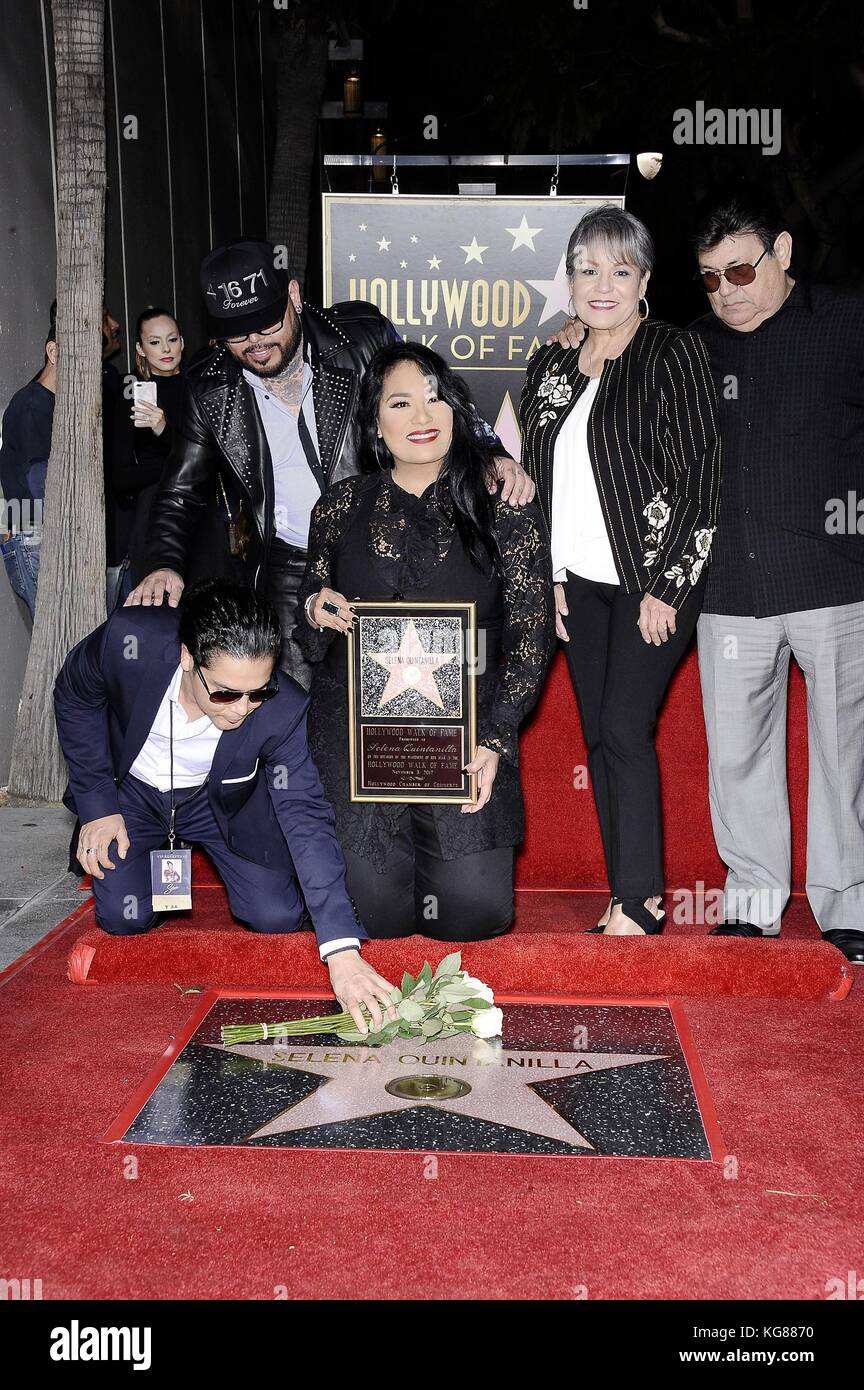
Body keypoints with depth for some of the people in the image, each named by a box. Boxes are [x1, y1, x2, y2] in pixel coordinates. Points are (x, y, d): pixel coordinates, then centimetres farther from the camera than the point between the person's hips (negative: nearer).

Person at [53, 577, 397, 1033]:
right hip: (129, 790, 0)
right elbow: (75, 698, -12)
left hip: (218, 799, 1)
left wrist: (343, 951, -40)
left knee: (279, 916, -8)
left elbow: (306, 819, -33)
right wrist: (97, 805, -14)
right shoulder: (129, 640, -35)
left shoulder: (282, 709, -33)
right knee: (125, 917, -14)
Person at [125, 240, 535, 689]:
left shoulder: (362, 336, -7)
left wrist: (491, 457, -16)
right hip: (287, 576, 1)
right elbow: (181, 492, 7)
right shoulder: (211, 390, -1)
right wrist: (165, 565, -11)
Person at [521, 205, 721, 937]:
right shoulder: (551, 365, 10)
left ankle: (639, 899, 0)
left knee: (625, 729, -11)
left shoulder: (674, 353, -7)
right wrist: (549, 579, 8)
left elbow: (700, 477, -12)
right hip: (580, 583, 6)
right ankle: (633, 897, 16)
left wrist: (665, 588, -14)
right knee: (598, 737, 6)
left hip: (655, 581, -6)